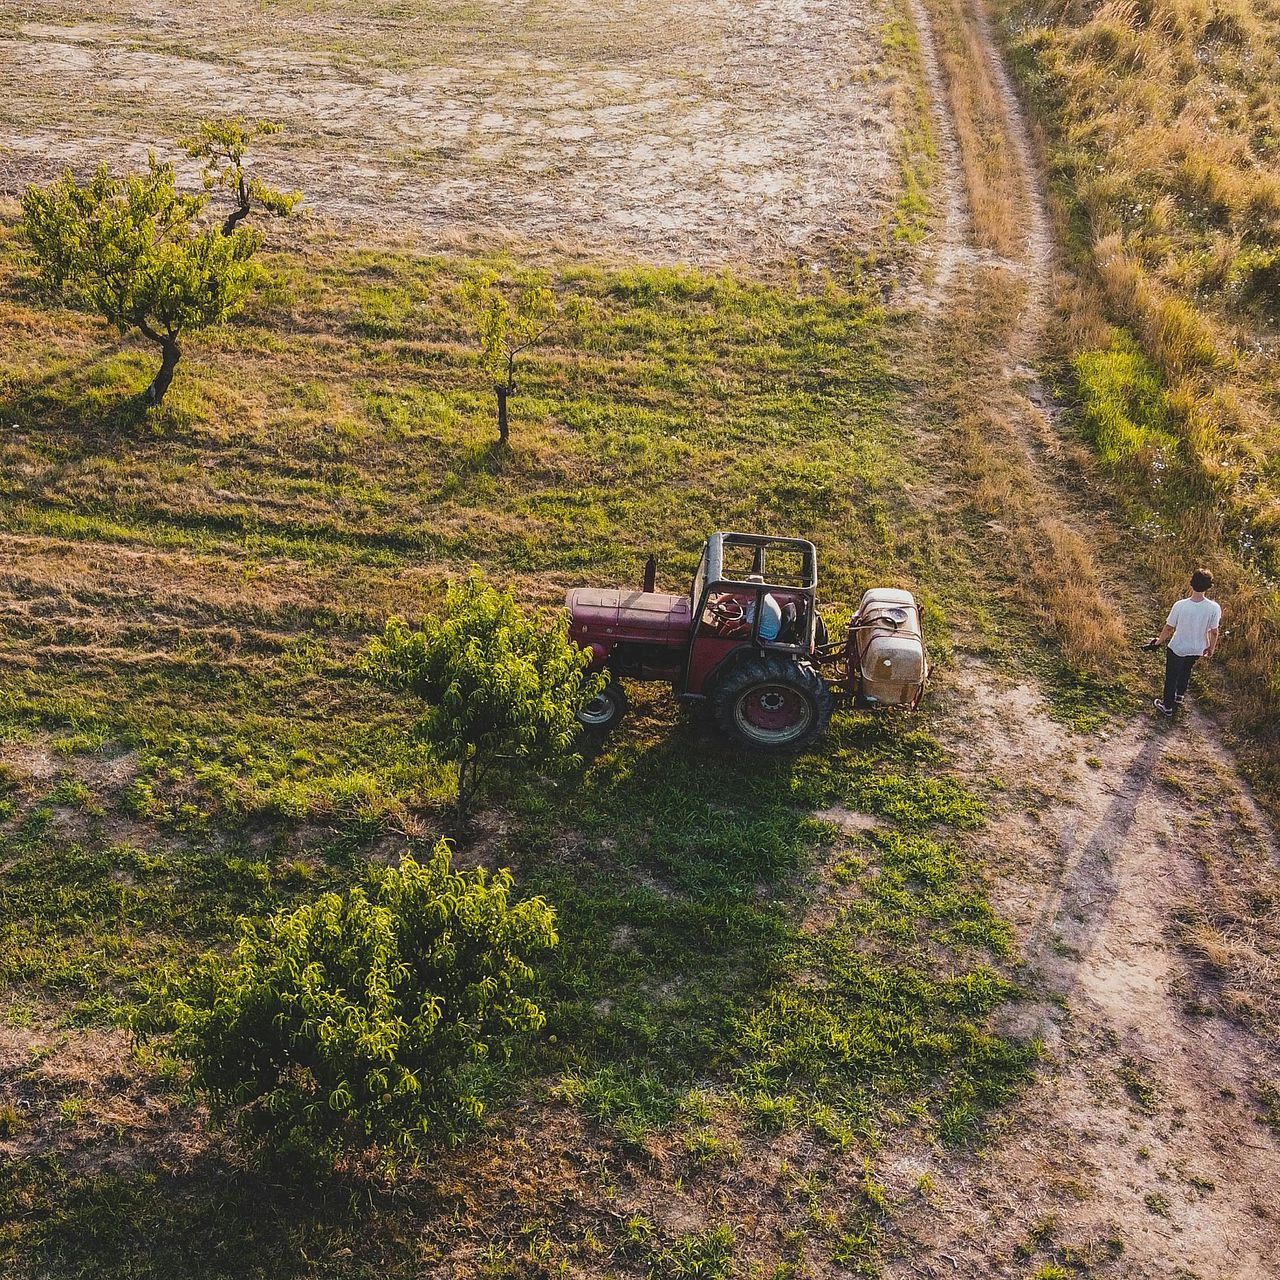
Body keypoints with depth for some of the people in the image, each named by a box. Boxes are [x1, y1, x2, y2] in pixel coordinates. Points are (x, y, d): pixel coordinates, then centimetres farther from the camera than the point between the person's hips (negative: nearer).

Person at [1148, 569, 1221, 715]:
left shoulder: (1180, 606, -29)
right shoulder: (1214, 608, -25)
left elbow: (1169, 628, -15)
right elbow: (1214, 632, -13)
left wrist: (1158, 642, 3)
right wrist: (1211, 648, 7)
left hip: (1177, 648, -2)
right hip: (1197, 650, 3)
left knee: (1171, 676, 20)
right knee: (1186, 670, 32)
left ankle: (1167, 706, 36)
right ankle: (1180, 694, 55)